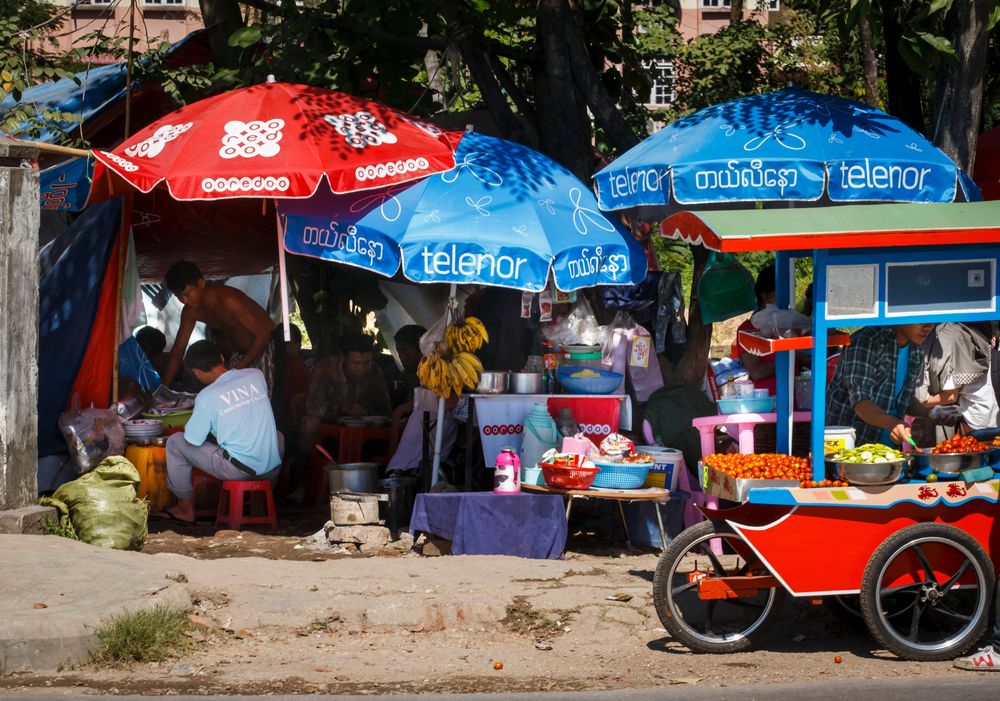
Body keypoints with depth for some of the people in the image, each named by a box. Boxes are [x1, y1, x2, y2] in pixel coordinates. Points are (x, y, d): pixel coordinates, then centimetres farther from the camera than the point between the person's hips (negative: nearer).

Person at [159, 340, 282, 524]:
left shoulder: (206, 397, -12)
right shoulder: (256, 375, 2)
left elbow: (193, 440, -5)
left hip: (238, 470, -5)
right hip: (272, 468, 5)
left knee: (175, 443, 10)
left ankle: (185, 509, 22)